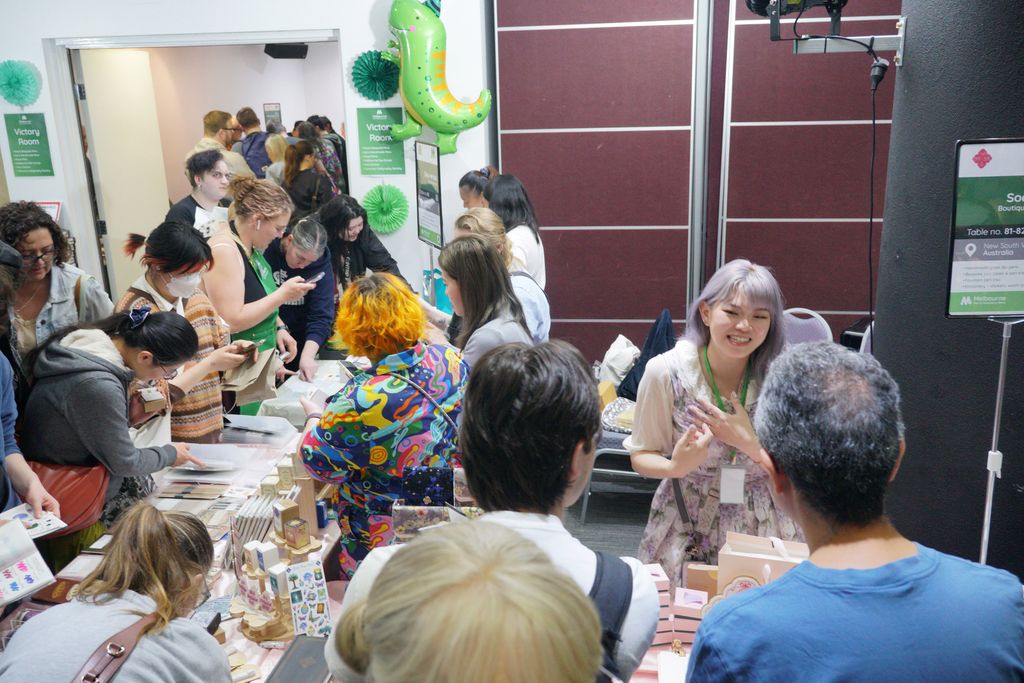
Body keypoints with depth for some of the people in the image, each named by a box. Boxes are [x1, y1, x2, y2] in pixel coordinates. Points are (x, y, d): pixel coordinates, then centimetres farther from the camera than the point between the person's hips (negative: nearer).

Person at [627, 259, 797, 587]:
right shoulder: (665, 372, -15)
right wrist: (676, 467, -25)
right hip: (685, 532, 0)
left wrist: (749, 442, -23)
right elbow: (641, 456, -5)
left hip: (763, 531, 1)